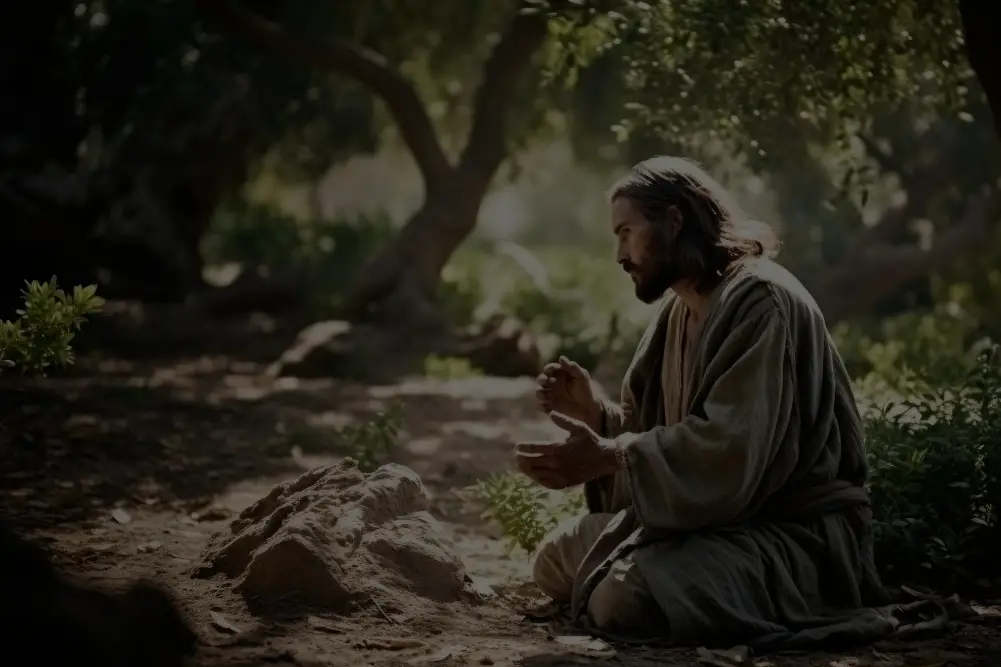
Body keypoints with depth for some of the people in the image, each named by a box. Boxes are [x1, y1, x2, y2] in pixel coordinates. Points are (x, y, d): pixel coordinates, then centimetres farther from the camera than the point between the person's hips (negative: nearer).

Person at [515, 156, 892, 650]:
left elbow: (729, 448, -30)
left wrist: (607, 458, -30)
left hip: (794, 531, -10)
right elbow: (659, 428, 12)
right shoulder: (680, 309, 11)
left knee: (622, 599, -29)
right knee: (557, 560, 12)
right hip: (716, 515, 10)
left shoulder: (761, 300, -19)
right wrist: (594, 414, -6)